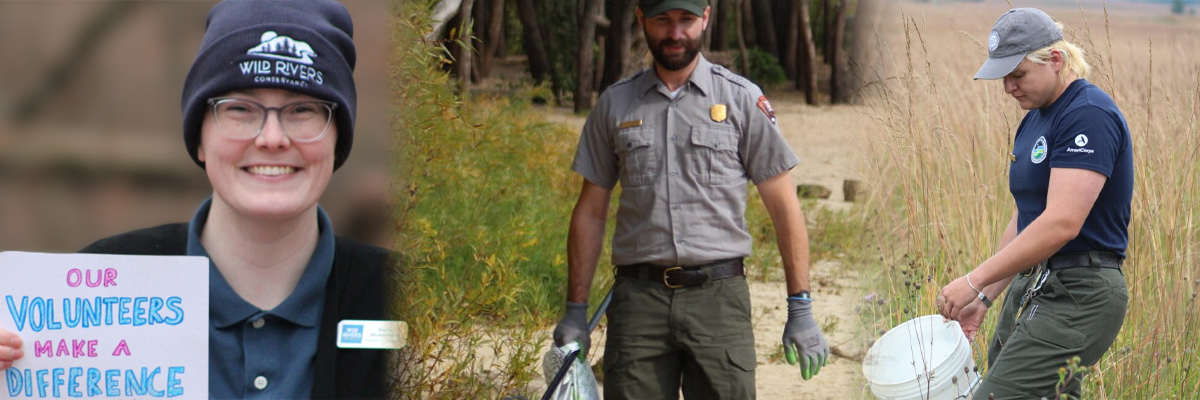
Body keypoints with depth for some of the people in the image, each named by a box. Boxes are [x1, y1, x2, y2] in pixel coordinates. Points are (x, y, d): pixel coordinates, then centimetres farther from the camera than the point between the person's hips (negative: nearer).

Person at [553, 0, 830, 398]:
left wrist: (800, 309, -1)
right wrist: (575, 310, 10)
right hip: (638, 297, 2)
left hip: (719, 295, -1)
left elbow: (783, 207, 5)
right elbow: (590, 212, 15)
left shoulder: (742, 99, 4)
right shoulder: (615, 104, 10)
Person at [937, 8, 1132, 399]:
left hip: (1076, 297, -10)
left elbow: (1062, 223, -23)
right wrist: (984, 297, 15)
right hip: (1030, 287, 10)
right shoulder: (1034, 120, 16)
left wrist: (975, 281, -20)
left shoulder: (1089, 115, -15)